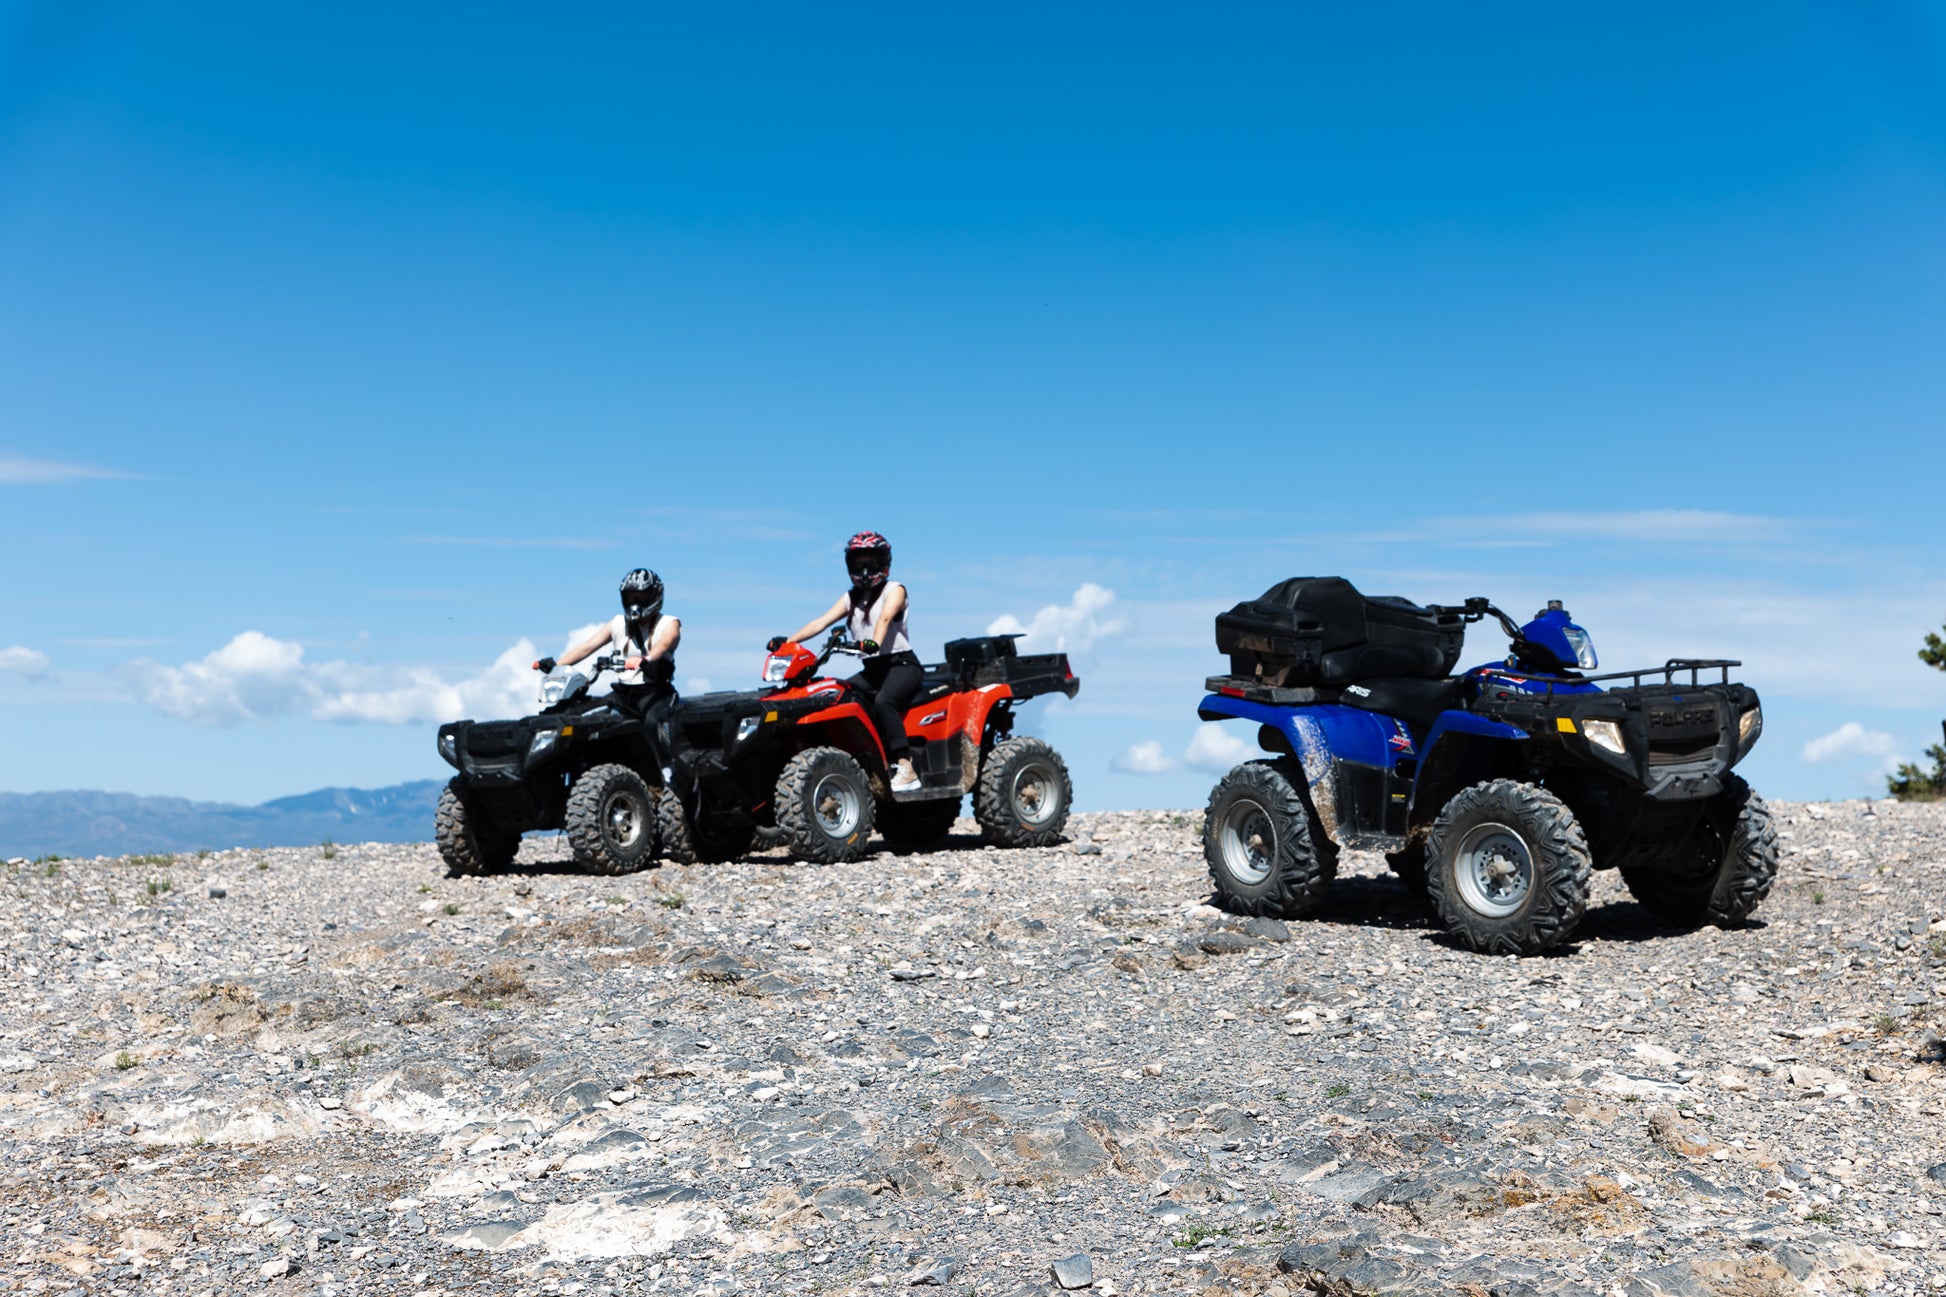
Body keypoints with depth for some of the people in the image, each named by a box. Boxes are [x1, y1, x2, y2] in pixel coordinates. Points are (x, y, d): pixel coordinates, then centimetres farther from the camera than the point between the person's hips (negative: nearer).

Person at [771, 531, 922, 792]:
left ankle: (905, 768, -35)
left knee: (883, 701, -35)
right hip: (872, 669, 7)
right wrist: (787, 641, -10)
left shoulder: (894, 590, 0)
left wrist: (874, 642, -43)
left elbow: (885, 617, -22)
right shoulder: (851, 597, 18)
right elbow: (821, 621, 5)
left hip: (902, 663, -7)